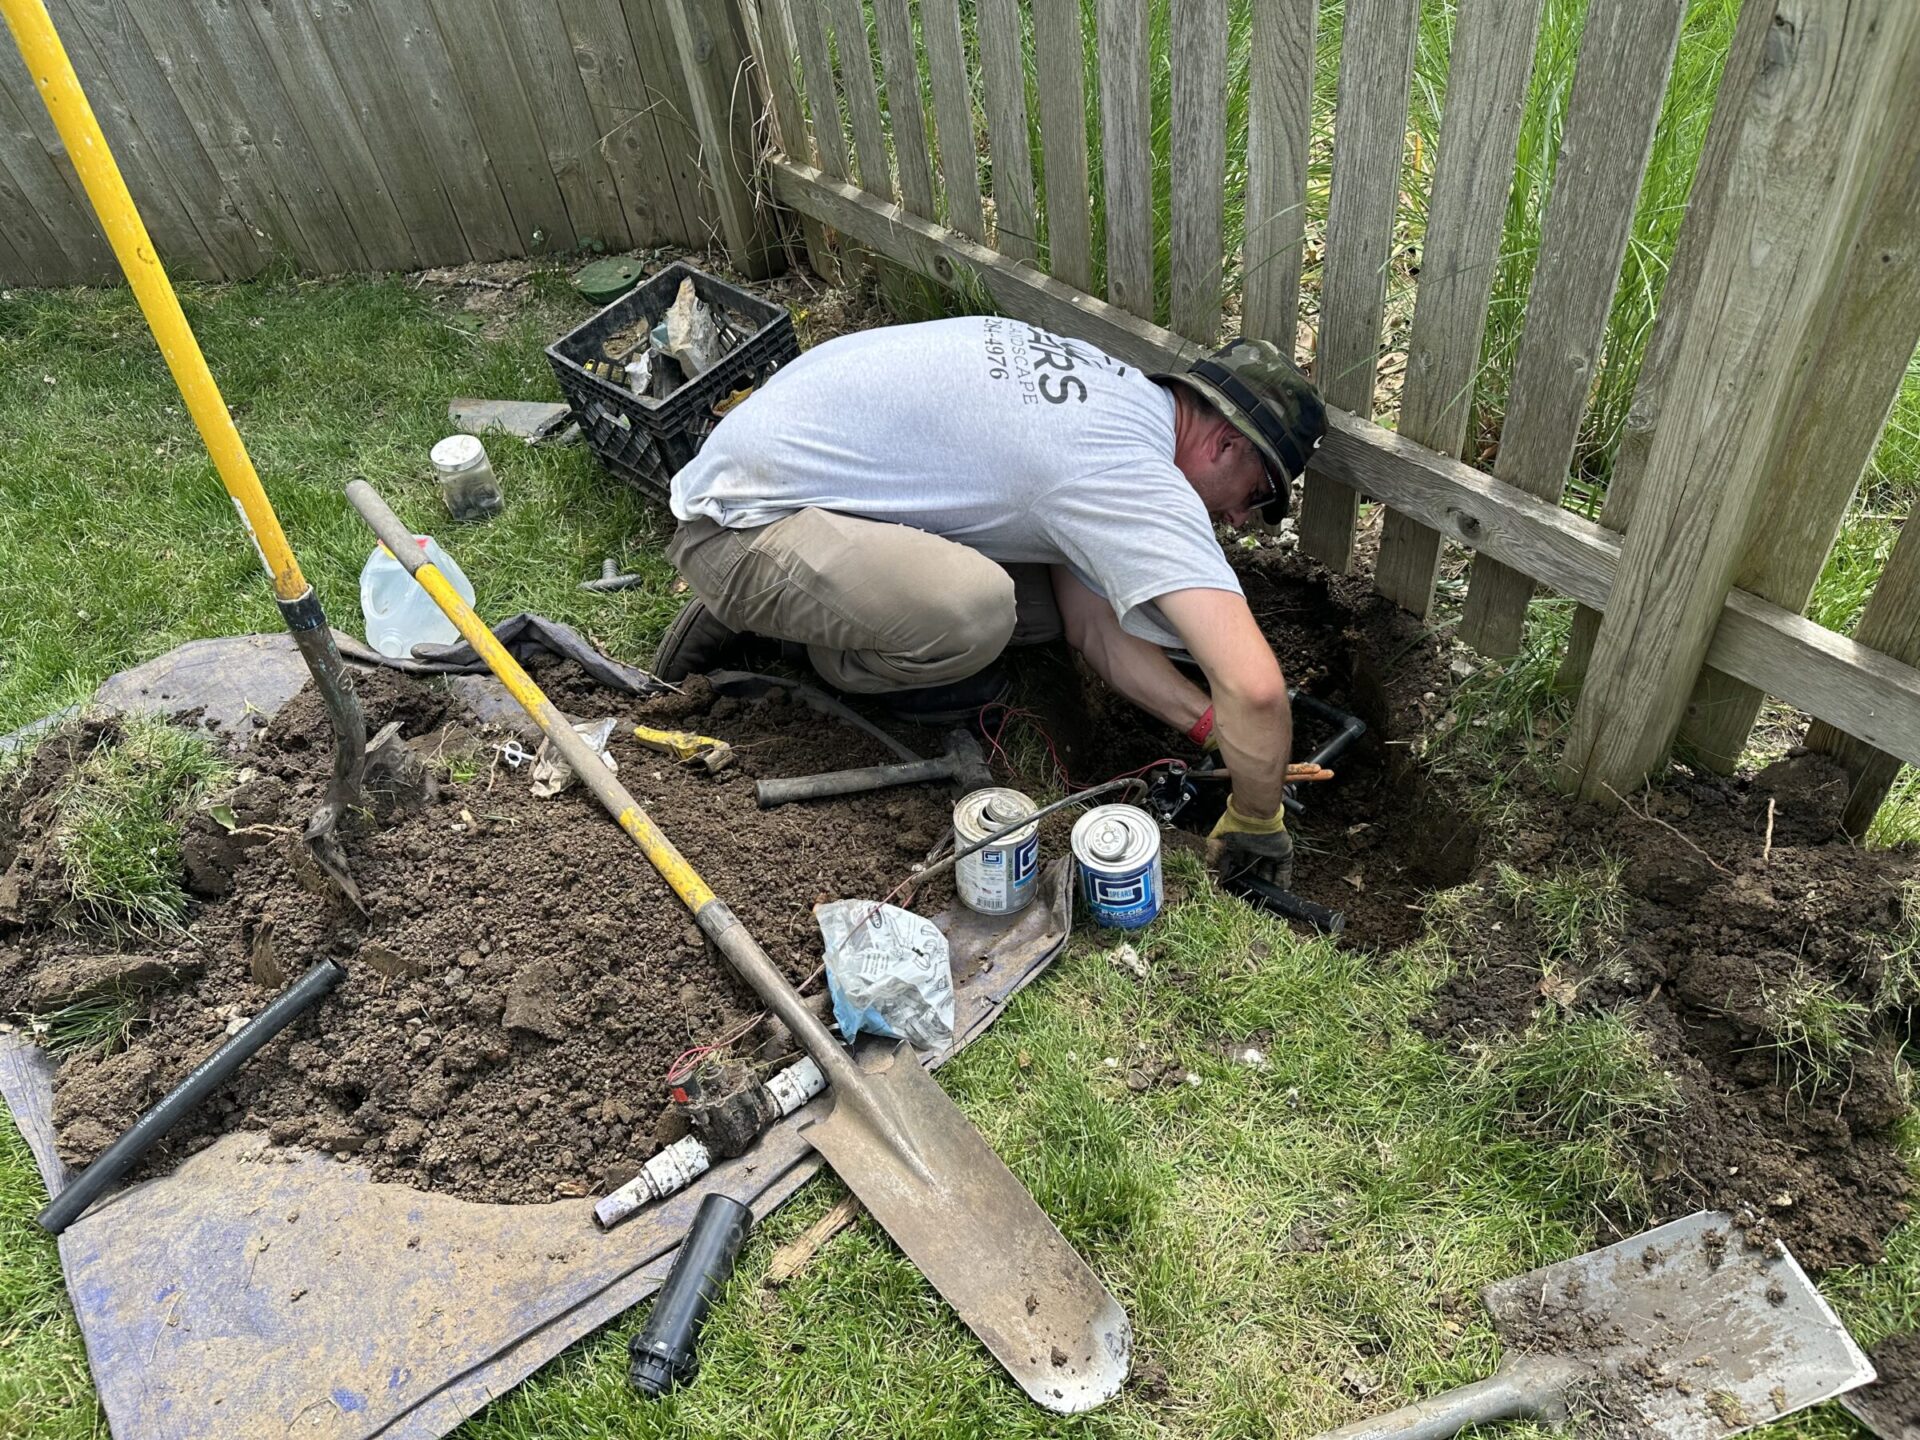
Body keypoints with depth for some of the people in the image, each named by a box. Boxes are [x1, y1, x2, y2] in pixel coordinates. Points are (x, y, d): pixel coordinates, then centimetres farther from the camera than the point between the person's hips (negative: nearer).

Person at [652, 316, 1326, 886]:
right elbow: (1254, 685, -31)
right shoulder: (1140, 478, -24)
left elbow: (1091, 624, 7)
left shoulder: (1119, 390, 7)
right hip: (738, 522, -9)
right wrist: (1257, 821, -13)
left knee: (1050, 597, 4)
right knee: (972, 612, -33)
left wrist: (1213, 727, 0)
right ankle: (833, 656, 0)